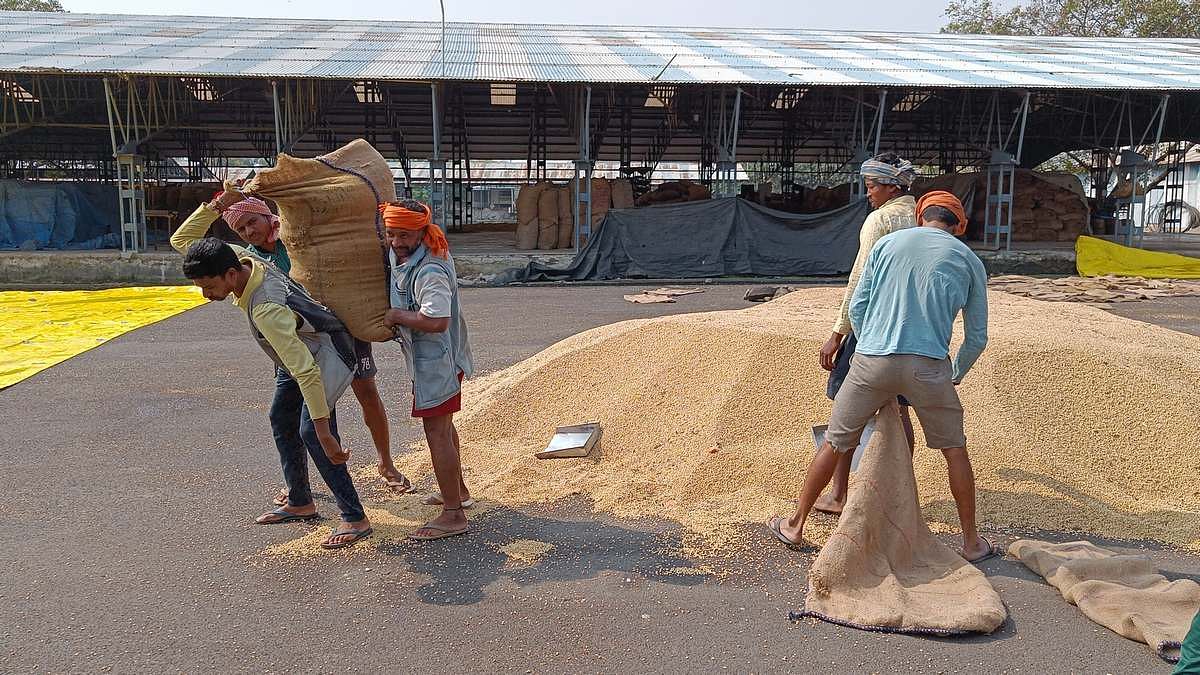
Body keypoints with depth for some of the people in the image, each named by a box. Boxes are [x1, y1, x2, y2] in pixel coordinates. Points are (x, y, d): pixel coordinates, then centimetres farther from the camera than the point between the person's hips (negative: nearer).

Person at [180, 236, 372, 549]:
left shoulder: (266, 309, -41)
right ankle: (300, 503, 31)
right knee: (282, 421, 17)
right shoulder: (246, 262, -16)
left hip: (327, 353, -10)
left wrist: (324, 433, -46)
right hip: (300, 349, 10)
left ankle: (355, 519, -13)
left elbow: (306, 371, -45)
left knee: (310, 431, -21)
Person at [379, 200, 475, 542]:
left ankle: (453, 516, 1)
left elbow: (437, 320, -36)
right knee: (443, 426, 24)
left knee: (437, 431, -6)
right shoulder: (402, 256, 6)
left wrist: (396, 315, -23)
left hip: (435, 362, -11)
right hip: (435, 359, 11)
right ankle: (458, 490, 43)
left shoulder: (429, 272, -26)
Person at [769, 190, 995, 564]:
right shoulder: (969, 261, 14)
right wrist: (955, 376, 31)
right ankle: (972, 542, 28)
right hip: (929, 365, 0)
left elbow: (856, 309, 11)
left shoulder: (887, 243, 14)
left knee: (834, 443, 12)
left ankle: (796, 525, 22)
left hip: (872, 361, 1)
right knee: (954, 449, 18)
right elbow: (977, 337, 15)